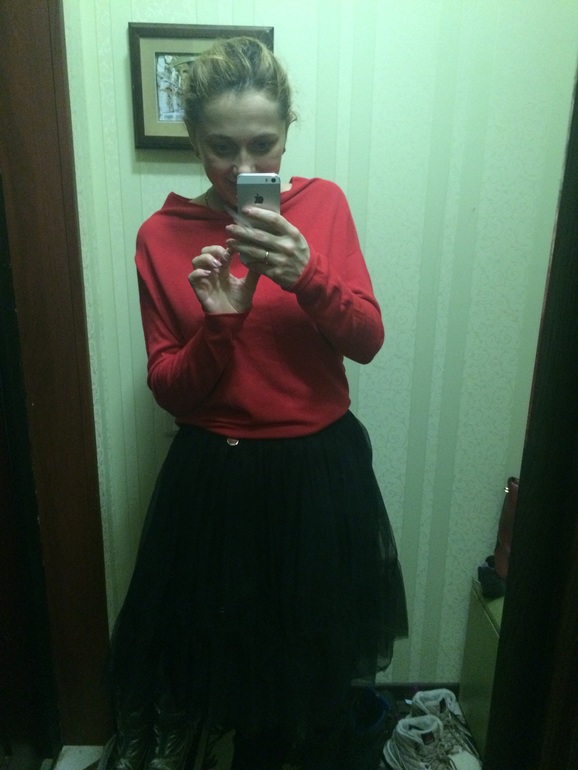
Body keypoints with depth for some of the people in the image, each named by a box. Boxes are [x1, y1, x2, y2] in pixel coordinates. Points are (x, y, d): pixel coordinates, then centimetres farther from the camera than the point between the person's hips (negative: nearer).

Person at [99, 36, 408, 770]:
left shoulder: (323, 203, -2)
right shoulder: (162, 235, -5)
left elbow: (368, 341, -8)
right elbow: (168, 389, -5)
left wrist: (306, 276, -25)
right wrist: (217, 322, -24)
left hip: (320, 468, 2)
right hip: (217, 477, -1)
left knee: (322, 649, 21)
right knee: (239, 649, 17)